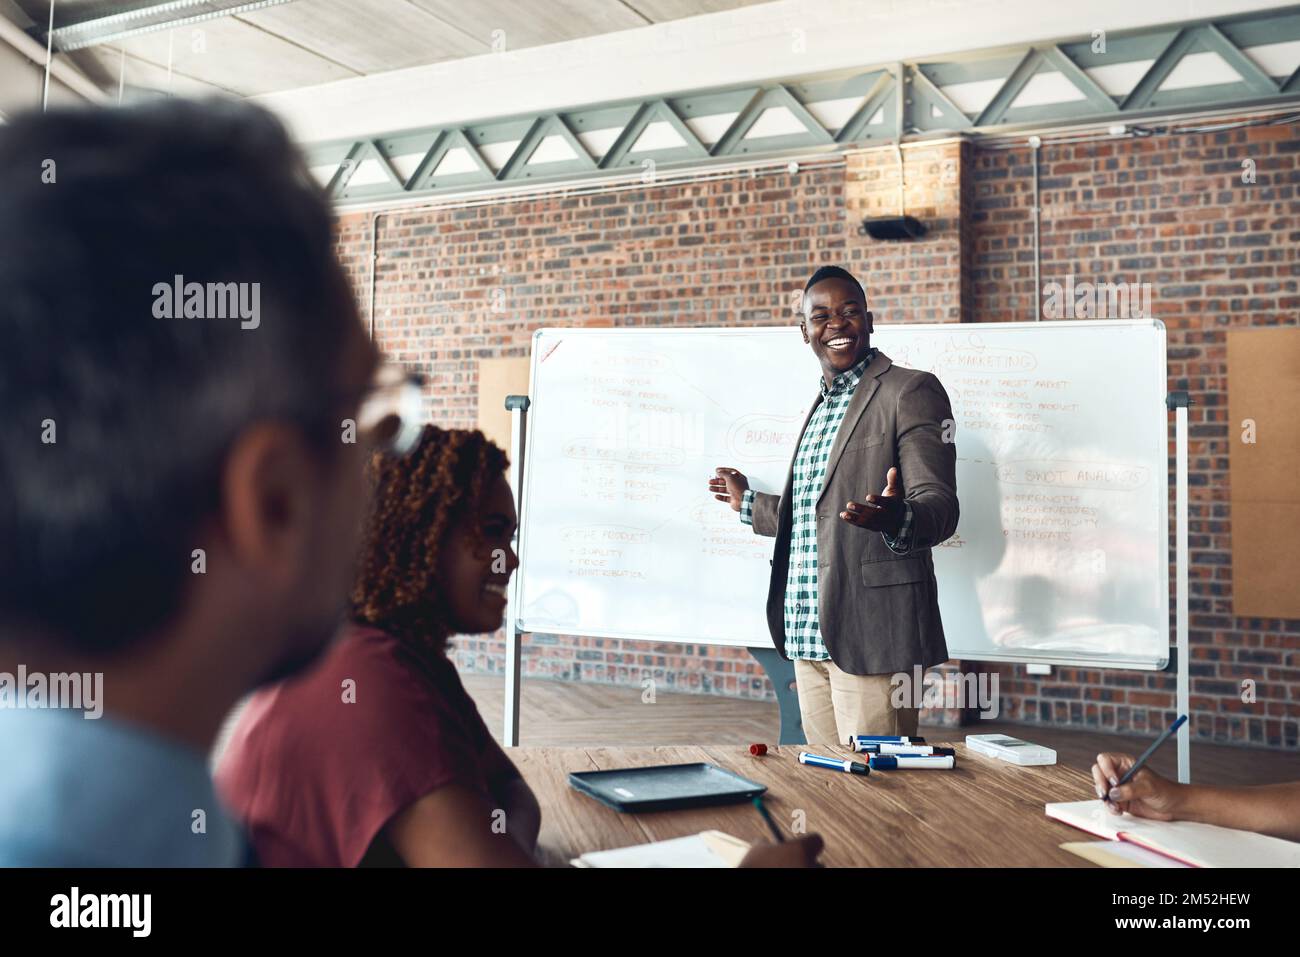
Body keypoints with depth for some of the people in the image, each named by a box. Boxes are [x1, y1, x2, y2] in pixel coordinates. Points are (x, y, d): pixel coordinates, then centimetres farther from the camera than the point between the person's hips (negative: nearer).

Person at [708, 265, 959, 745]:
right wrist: (749, 503, 36)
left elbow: (940, 505, -12)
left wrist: (896, 518, -34)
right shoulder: (822, 405, 21)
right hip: (808, 635, 8)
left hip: (871, 634, -8)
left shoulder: (911, 390, -4)